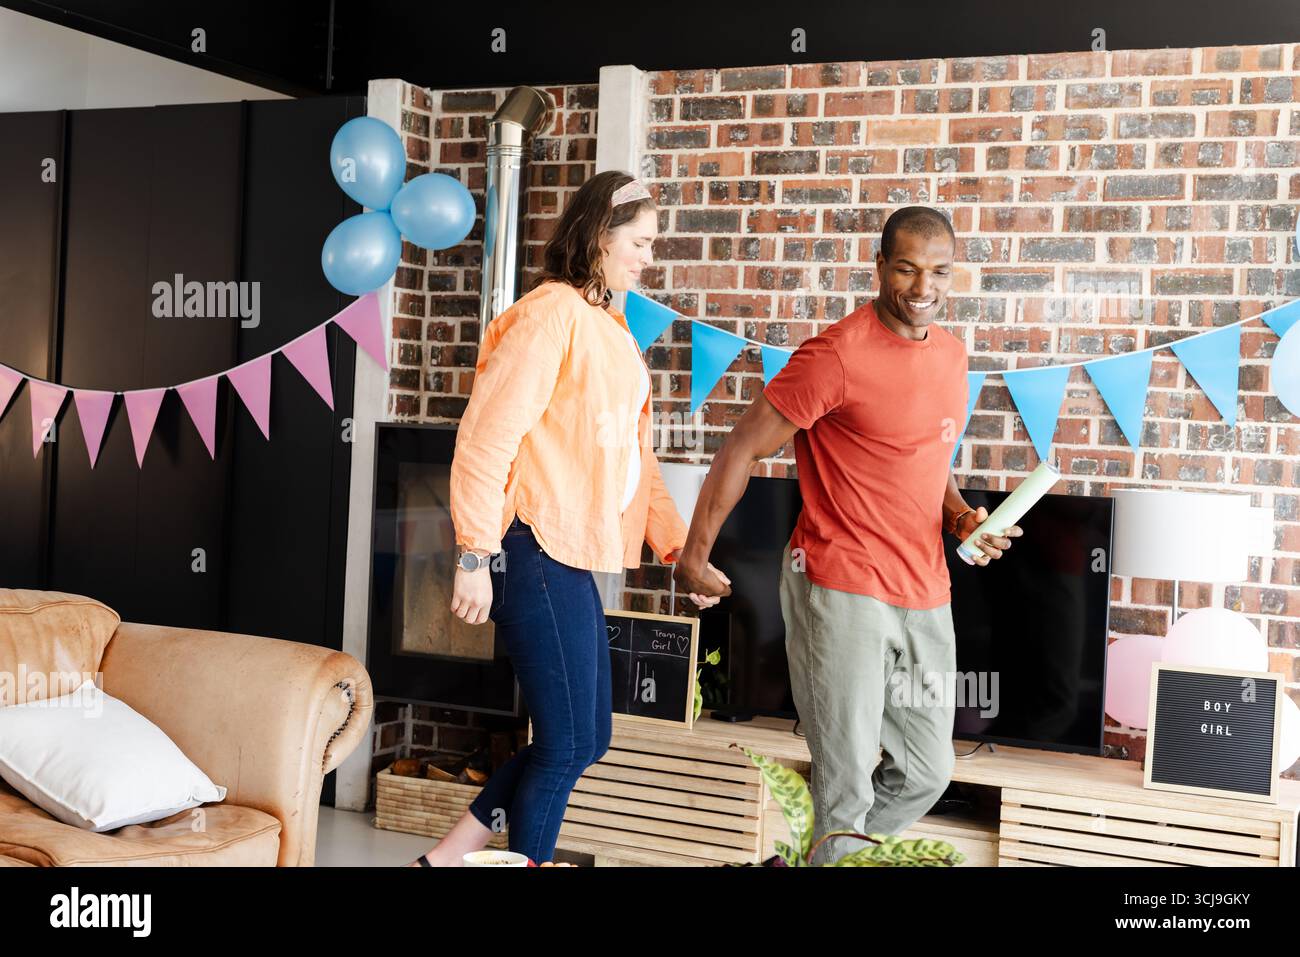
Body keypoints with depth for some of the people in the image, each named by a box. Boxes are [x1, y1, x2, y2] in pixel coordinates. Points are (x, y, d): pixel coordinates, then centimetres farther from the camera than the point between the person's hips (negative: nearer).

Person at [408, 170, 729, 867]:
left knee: (585, 739, 14)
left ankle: (447, 857, 22)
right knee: (568, 745, -3)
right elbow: (486, 438, -17)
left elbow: (635, 455, 20)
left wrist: (678, 548, 15)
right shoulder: (551, 313, -11)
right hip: (536, 552, -10)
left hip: (572, 558, 10)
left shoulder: (609, 326, 18)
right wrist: (475, 557, -21)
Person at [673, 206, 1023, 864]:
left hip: (924, 596, 8)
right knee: (846, 787, -4)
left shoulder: (951, 354, 10)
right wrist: (694, 556, -8)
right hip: (842, 591, -8)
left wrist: (961, 515, 4)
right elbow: (741, 450, -11)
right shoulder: (837, 354, -15)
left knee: (927, 774, 16)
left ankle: (815, 857, 34)